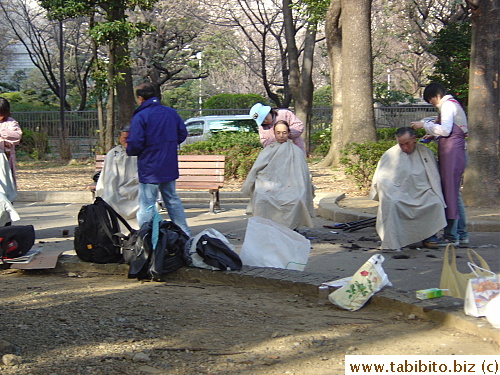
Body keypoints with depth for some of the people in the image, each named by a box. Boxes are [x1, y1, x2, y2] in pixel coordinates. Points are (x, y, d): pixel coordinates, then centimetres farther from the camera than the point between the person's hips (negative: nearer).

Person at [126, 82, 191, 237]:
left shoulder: (140, 117, -15)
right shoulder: (171, 113, 5)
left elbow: (135, 144, -19)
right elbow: (182, 133, 12)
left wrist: (129, 151, 2)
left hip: (149, 170, -6)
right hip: (169, 168, 6)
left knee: (146, 206, -1)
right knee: (172, 201, 19)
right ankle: (185, 236, 23)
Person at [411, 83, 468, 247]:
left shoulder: (447, 105, -8)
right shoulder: (453, 104, 22)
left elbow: (445, 129, -19)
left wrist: (425, 125, -10)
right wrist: (434, 135, 17)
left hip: (452, 153, -10)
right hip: (458, 153, 10)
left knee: (449, 193, -9)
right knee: (454, 194, 13)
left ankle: (451, 236, -9)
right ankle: (461, 233, 16)